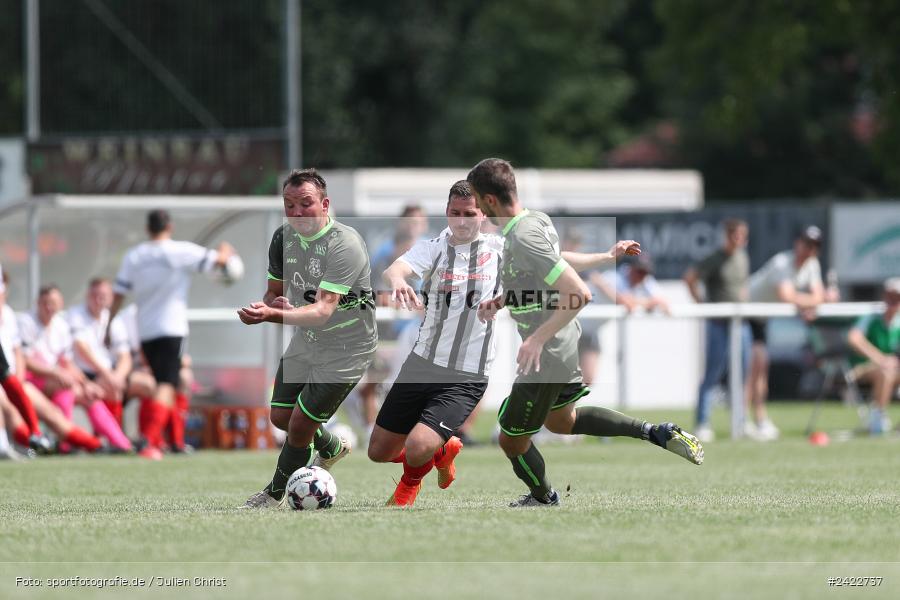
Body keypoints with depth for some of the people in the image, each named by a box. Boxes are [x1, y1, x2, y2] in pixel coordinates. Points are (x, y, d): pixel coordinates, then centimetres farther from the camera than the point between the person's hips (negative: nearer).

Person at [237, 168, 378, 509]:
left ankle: (275, 494, 20)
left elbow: (323, 310, -36)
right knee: (280, 416, 14)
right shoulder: (284, 238, -5)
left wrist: (271, 315, -51)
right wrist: (271, 304, -19)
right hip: (305, 342, 7)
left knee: (300, 426, -5)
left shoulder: (344, 244, -28)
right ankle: (331, 448, 45)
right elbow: (274, 290, 7)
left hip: (346, 350, -7)